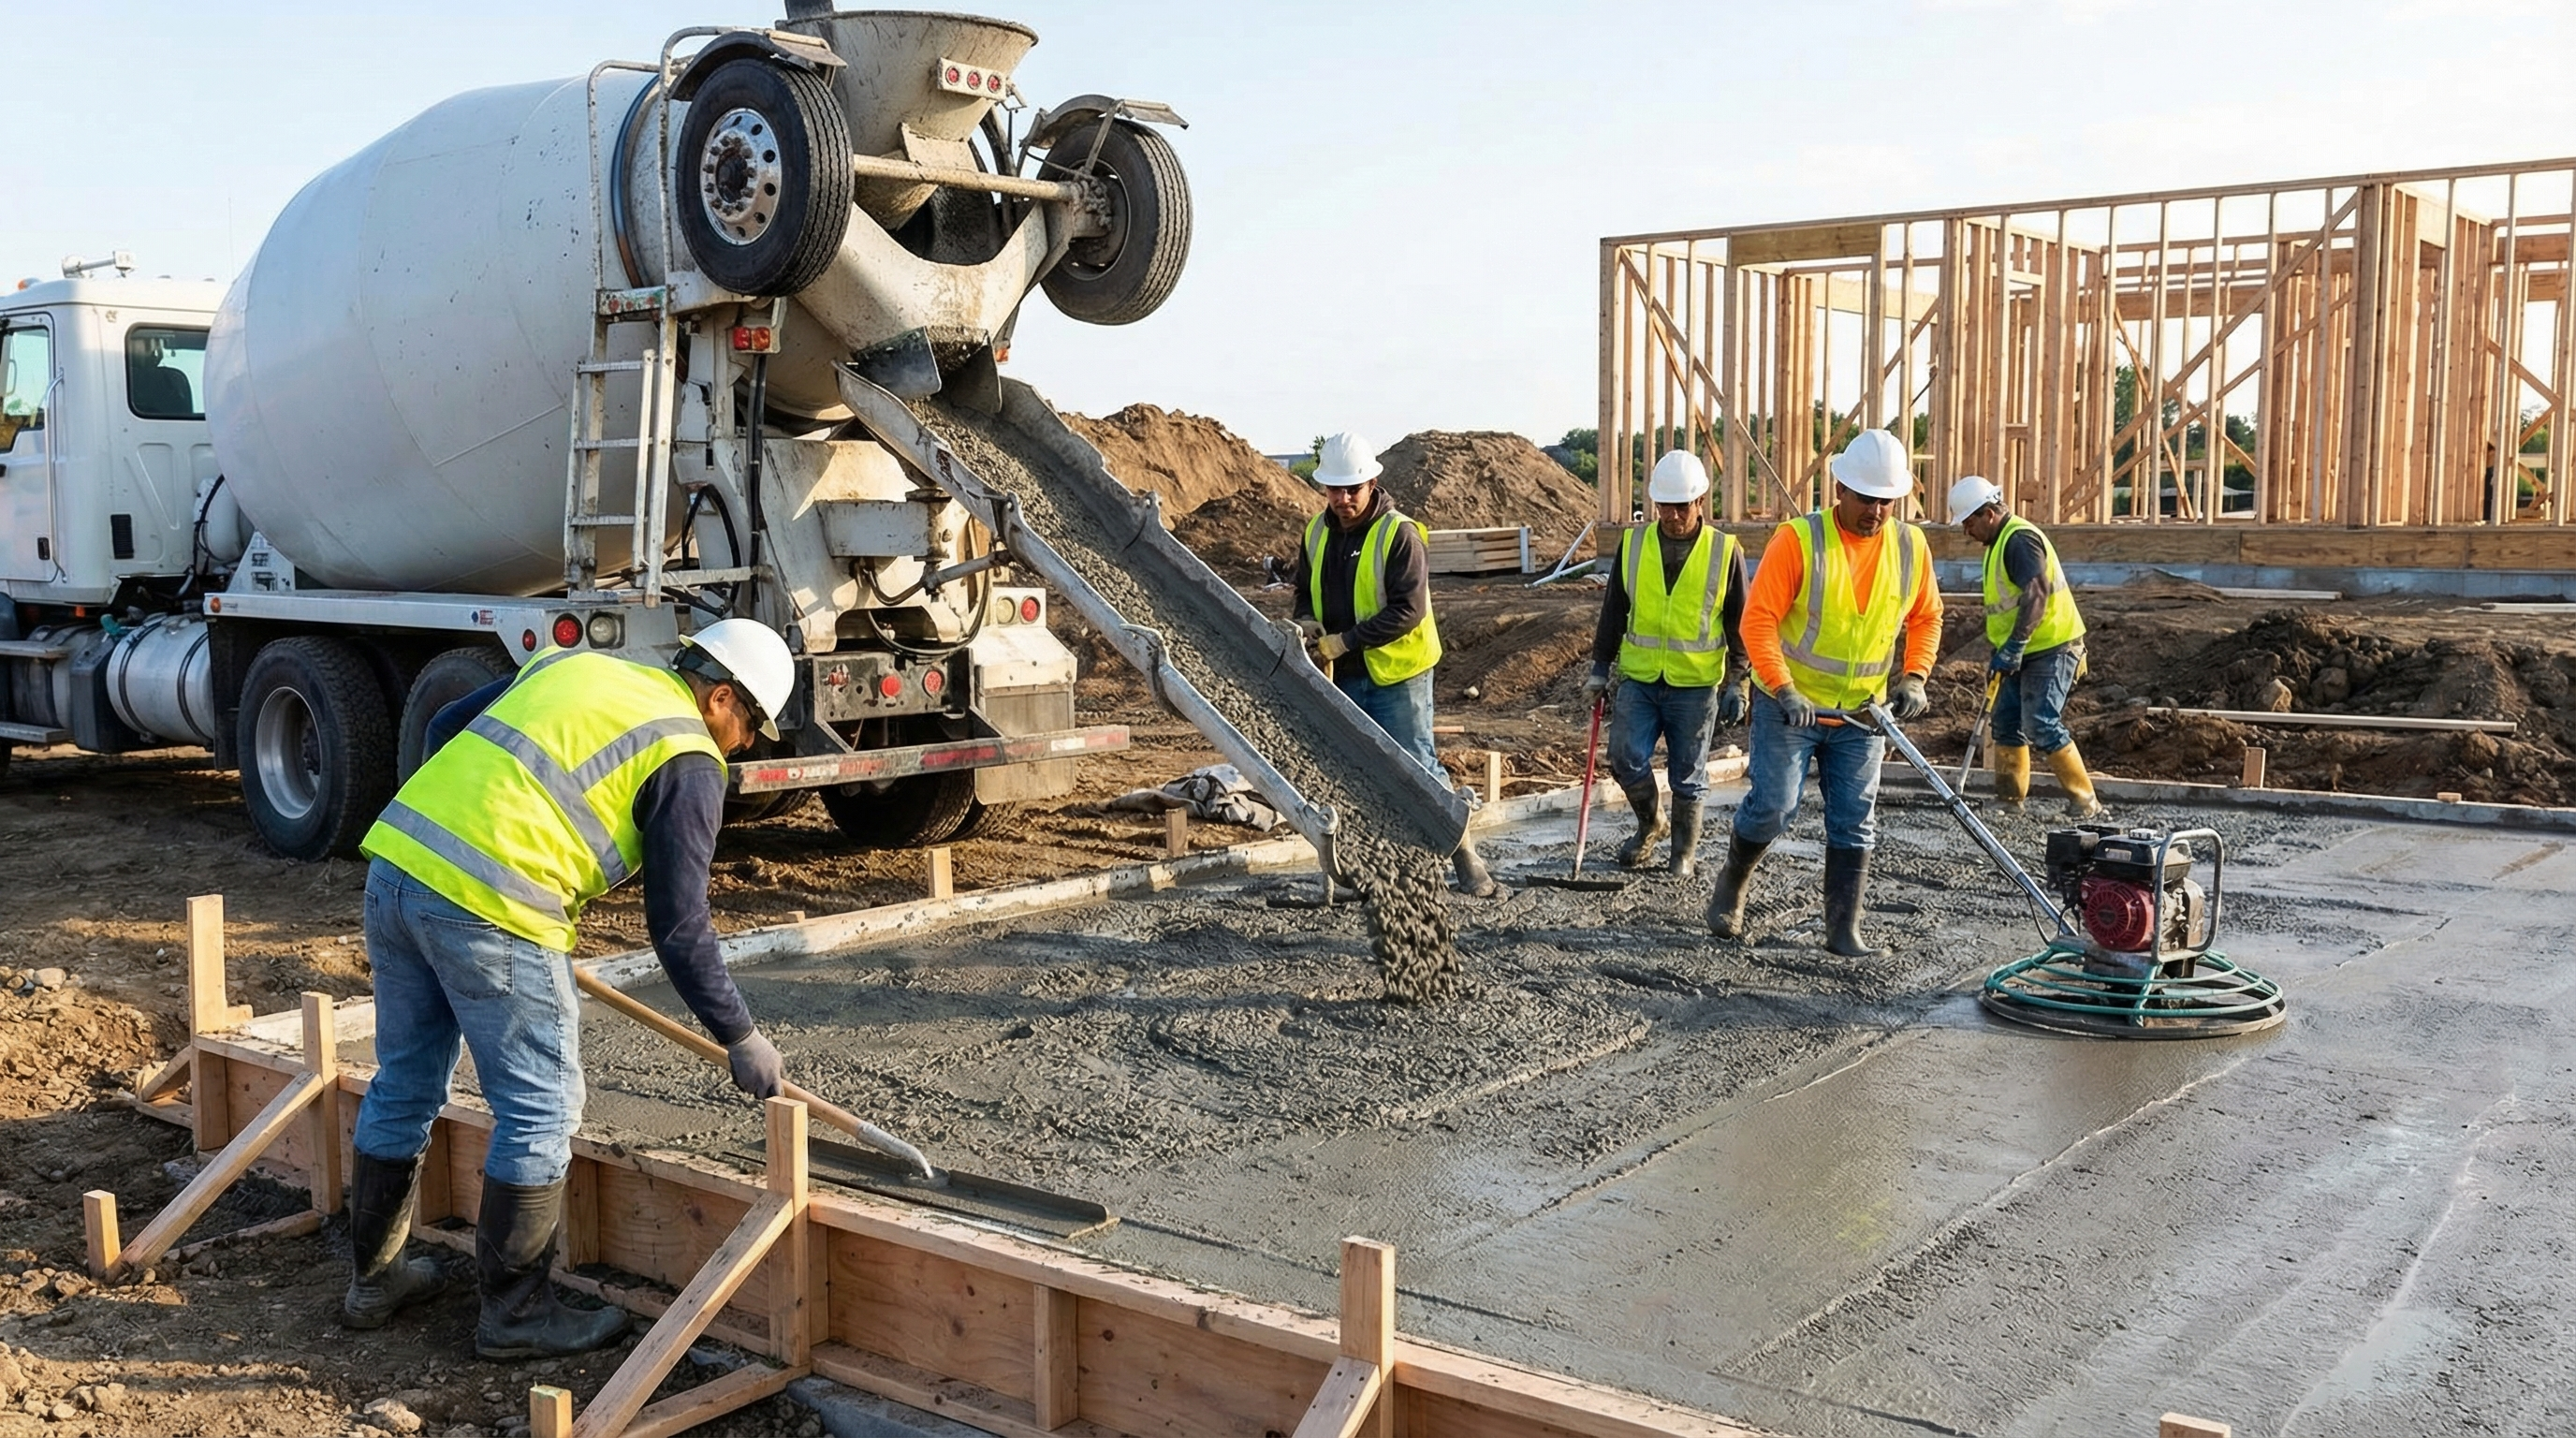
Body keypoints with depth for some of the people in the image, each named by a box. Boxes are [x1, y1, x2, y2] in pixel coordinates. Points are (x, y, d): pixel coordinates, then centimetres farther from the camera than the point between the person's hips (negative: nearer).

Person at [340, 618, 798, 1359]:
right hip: (489, 908, -8)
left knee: (403, 1085, 21)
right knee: (540, 1112, 6)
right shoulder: (687, 762, -1)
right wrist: (740, 1037, 6)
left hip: (395, 860, 8)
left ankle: (374, 1277, 36)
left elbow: (445, 728, 23)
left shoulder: (573, 664, 21)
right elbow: (678, 926, -2)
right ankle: (515, 1312, 16)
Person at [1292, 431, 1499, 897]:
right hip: (1342, 678, 6)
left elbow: (1408, 609, -19)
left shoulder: (1399, 534, -14)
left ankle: (1468, 864, 3)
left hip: (1396, 673, -6)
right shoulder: (1318, 533, 7)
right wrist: (1304, 621, -7)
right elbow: (1305, 591, 16)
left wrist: (1346, 640, -21)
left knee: (1416, 767, -6)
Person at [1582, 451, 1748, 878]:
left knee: (1688, 775, 6)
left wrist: (1736, 683, -2)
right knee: (1626, 760, -6)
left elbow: (1739, 624, 1)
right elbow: (1613, 611, 8)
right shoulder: (1633, 544, 1)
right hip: (1638, 678, 2)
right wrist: (1600, 669, 6)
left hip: (1695, 684, -2)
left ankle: (1685, 852, 22)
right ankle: (1650, 823, 22)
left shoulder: (1726, 552, -4)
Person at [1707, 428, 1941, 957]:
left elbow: (1926, 618, 12)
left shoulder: (1911, 547, -1)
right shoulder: (1798, 539, -16)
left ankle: (1843, 929, 11)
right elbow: (1758, 618, -17)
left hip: (1863, 714, 4)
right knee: (1772, 806, -5)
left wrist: (1913, 677, -3)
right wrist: (1783, 689, -25)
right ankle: (1732, 884, 22)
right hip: (1789, 705, -4)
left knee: (1854, 824, 4)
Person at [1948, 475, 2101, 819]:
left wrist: (2013, 646, -31)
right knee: (2007, 721, 11)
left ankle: (2085, 800, -8)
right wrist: (2005, 649, 22)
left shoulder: (2020, 539, -17)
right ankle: (2009, 799, 18)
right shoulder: (2000, 541, 16)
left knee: (2041, 725, -14)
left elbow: (2037, 593, -29)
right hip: (2028, 650, 11)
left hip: (2051, 648, -11)